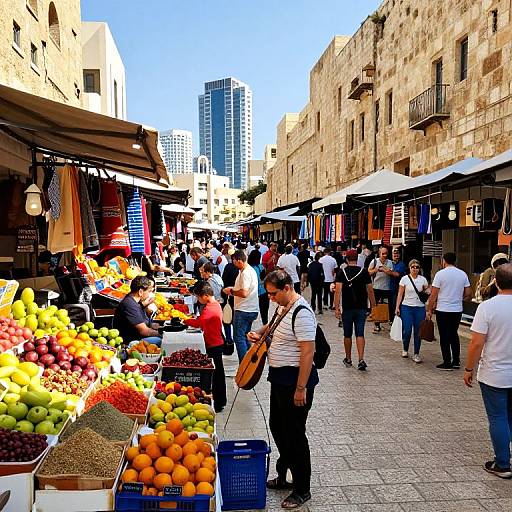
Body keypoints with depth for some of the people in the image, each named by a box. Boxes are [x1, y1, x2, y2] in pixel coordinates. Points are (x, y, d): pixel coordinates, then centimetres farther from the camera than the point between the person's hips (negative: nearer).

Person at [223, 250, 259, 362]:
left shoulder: (245, 273, -19)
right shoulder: (250, 269, 14)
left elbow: (244, 293, -26)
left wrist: (231, 291, -12)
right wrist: (233, 288, 14)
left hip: (243, 310, -10)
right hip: (251, 309, 11)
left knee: (239, 338, -4)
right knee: (244, 338, 18)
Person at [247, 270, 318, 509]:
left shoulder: (301, 313, -24)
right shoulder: (283, 306, 6)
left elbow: (308, 353, -25)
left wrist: (301, 389, -24)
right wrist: (259, 332, 8)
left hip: (296, 380, -10)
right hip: (279, 377, 10)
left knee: (294, 434, 3)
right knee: (277, 427, 21)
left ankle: (302, 490, 21)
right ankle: (283, 477, 40)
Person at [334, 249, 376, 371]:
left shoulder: (342, 272, -5)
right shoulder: (364, 272, 0)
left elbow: (338, 291, -12)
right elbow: (370, 291, 2)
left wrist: (337, 308, -11)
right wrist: (373, 306, 12)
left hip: (347, 308, -1)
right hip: (361, 308, 1)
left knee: (347, 335, 11)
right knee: (360, 334, 3)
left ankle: (348, 359, 23)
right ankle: (361, 360, -11)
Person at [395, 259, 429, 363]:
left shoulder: (423, 279, 5)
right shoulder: (405, 279, -1)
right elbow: (400, 294, 0)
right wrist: (397, 307, -4)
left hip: (420, 308, 2)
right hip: (407, 307, -2)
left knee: (418, 332, 1)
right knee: (407, 331, -5)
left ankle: (416, 354, 12)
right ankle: (405, 350, 21)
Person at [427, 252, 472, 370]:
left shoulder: (440, 274, -10)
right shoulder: (463, 274, 4)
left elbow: (433, 295, -11)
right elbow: (468, 294, 7)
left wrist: (429, 310, -3)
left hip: (443, 310, -5)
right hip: (458, 310, 5)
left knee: (444, 337, 3)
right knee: (454, 335, 18)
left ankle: (447, 363, 7)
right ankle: (456, 361, 21)